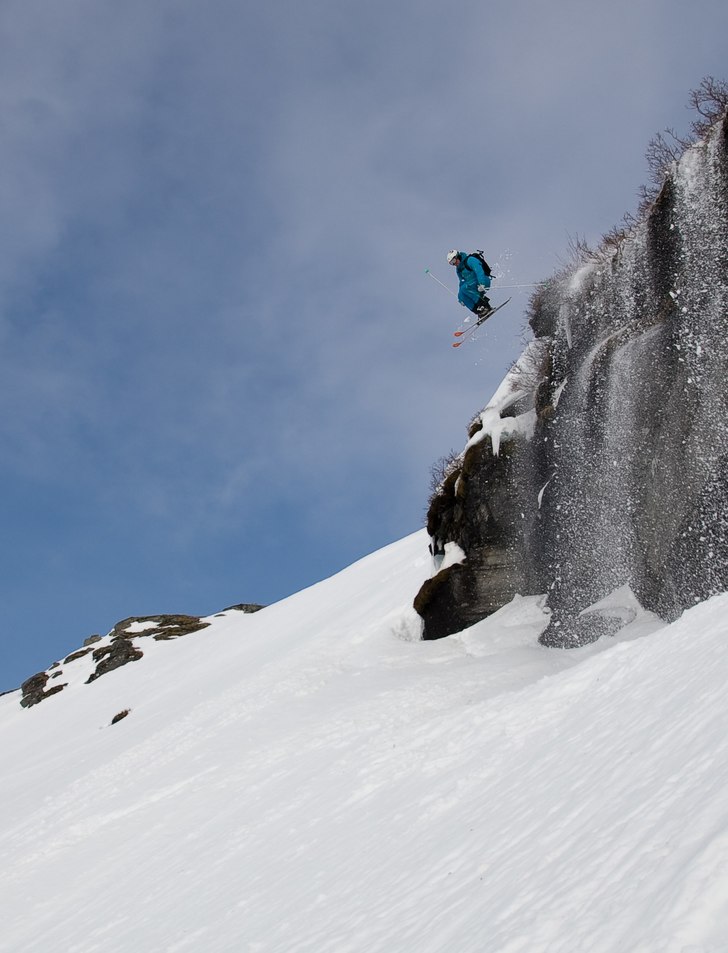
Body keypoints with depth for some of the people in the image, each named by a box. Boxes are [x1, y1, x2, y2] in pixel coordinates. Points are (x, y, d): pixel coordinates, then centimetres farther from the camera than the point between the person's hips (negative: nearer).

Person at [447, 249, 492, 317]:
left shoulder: (469, 260, -12)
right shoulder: (459, 269, 15)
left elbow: (479, 270, -25)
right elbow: (462, 282, 23)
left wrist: (481, 283, -37)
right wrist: (461, 298, 18)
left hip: (483, 281, -9)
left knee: (464, 288, -27)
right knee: (461, 295, -11)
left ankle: (485, 305, -25)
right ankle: (479, 312, -16)